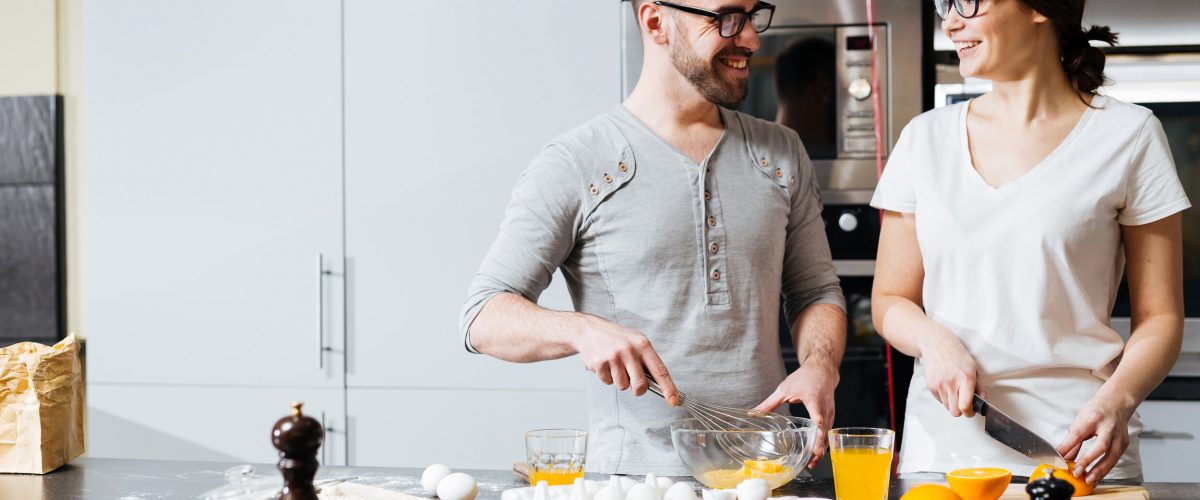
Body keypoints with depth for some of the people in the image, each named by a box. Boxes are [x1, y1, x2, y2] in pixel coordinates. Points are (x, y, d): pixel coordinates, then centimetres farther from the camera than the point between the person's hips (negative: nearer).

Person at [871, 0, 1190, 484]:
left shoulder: (1128, 135, -1)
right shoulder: (926, 137, 8)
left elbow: (1160, 316, -1)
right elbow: (889, 301, 10)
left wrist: (1116, 401, -19)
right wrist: (934, 340, -11)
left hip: (1074, 449, -2)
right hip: (941, 447, 3)